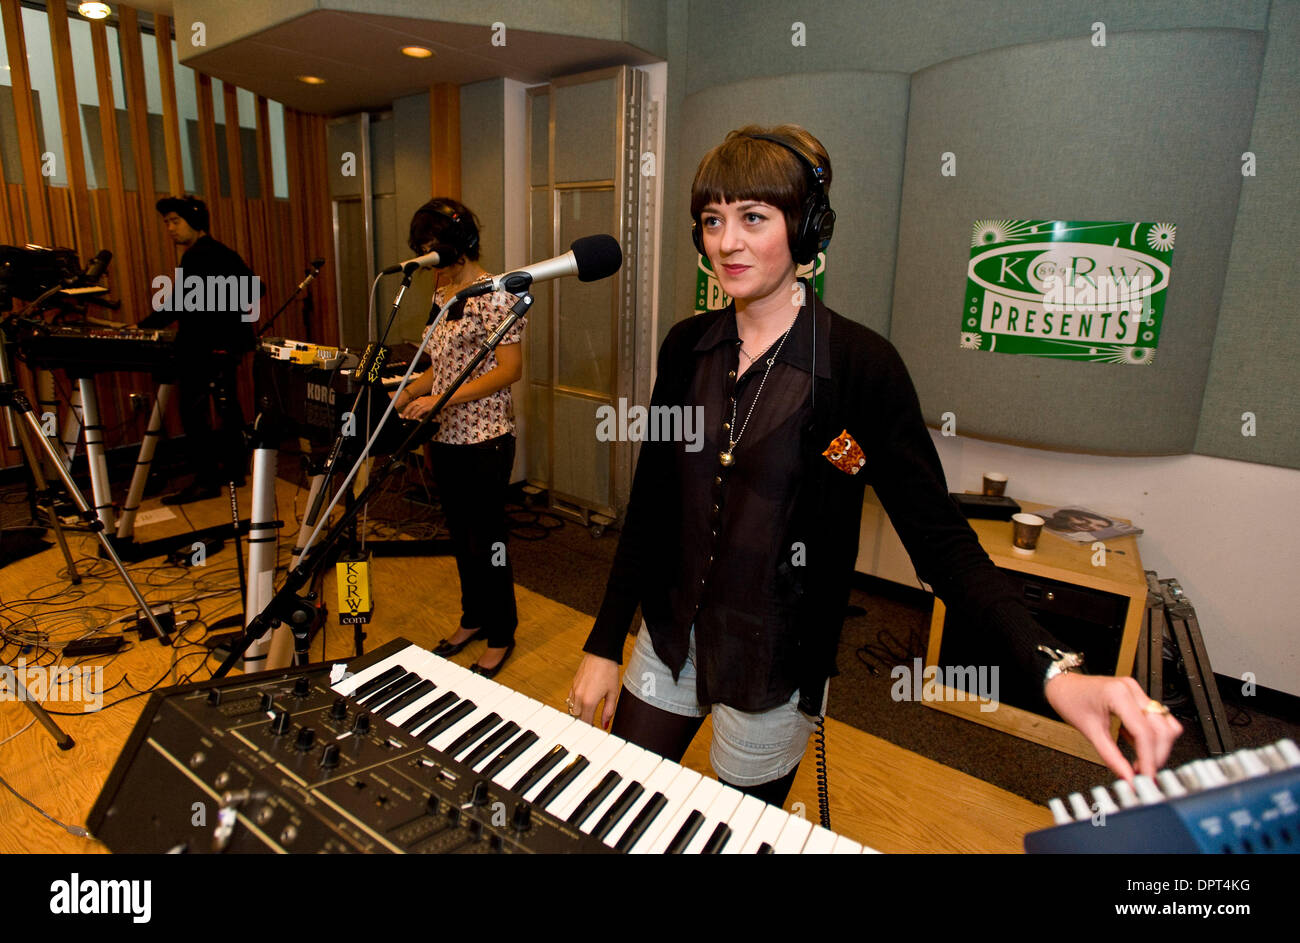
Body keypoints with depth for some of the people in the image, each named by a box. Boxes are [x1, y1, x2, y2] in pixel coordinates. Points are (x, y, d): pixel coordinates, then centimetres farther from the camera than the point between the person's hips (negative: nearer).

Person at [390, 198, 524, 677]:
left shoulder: (494, 295, -14)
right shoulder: (442, 292, 11)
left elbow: (510, 369, -19)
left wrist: (444, 398, -23)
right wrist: (410, 392, 5)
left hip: (485, 439, -8)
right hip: (445, 436, 8)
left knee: (486, 539, 3)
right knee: (460, 534, 18)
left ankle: (501, 636, 20)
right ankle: (473, 618, 36)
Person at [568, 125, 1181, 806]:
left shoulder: (859, 365, -16)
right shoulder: (687, 348, -2)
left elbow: (937, 533, -15)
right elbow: (649, 502, 2)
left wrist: (1053, 668, -30)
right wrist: (603, 644, 4)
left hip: (772, 668, -4)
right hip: (669, 636, 5)